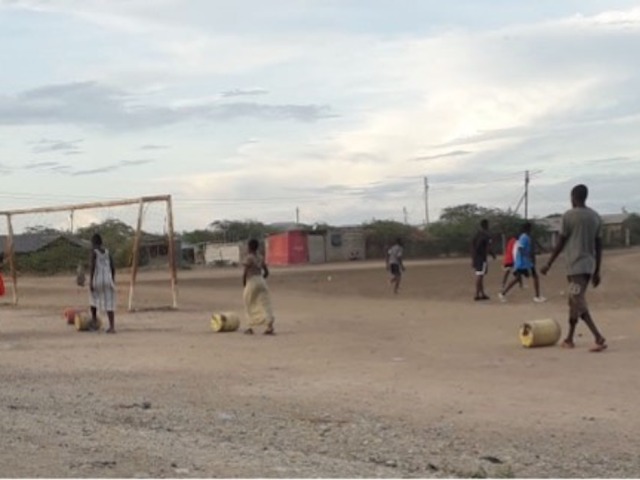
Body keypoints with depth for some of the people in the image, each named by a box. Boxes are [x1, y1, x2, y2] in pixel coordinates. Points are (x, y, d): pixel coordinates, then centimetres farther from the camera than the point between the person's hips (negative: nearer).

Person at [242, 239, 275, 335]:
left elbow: (245, 272, -15)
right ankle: (270, 327, -8)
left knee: (251, 306, 8)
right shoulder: (260, 257, 11)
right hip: (261, 281, 6)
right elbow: (266, 272, 13)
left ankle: (251, 328, 13)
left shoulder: (248, 257, -10)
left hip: (252, 282, -6)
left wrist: (244, 283, -1)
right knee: (264, 304, 2)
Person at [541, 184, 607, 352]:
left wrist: (549, 264, 3)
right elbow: (599, 246, 11)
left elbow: (561, 243, -6)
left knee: (579, 303, -10)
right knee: (575, 301, 16)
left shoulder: (569, 216, -6)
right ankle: (569, 339, 22)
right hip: (589, 265, 7)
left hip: (576, 265, -7)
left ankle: (599, 338, -22)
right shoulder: (595, 217, 11)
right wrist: (597, 271, 16)